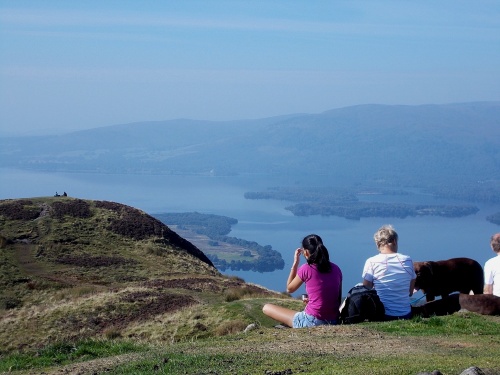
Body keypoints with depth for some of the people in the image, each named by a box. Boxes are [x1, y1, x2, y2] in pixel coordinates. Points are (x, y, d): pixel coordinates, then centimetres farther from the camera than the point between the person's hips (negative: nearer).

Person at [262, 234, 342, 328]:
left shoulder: (306, 269, -11)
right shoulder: (336, 269, 4)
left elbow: (289, 289, 6)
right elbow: (338, 298, 12)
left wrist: (295, 263, 8)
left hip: (312, 322, -6)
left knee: (266, 308, 3)